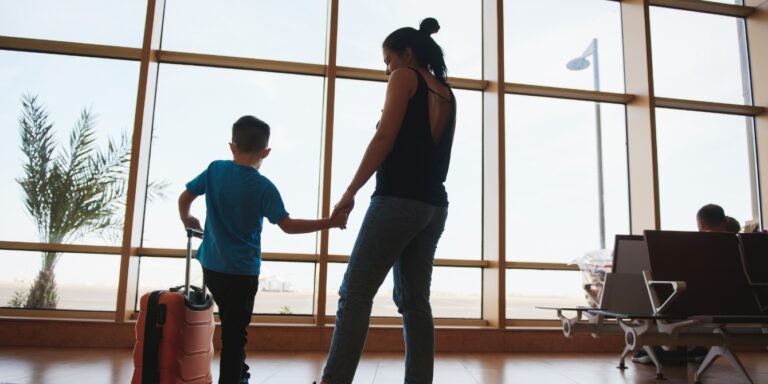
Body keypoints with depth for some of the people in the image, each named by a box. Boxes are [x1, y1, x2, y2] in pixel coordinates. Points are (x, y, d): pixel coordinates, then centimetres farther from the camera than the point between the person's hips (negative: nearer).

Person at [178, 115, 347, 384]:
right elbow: (288, 226, -18)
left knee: (231, 325, 22)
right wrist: (329, 223, -12)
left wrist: (188, 220, 27)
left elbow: (184, 198, 6)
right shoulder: (264, 187, -14)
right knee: (235, 331, 4)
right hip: (242, 271, -5)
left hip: (211, 267, 5)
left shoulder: (215, 169, -2)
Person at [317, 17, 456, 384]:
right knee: (414, 300, 8)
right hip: (434, 205, 8)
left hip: (399, 199, -8)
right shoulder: (447, 95, 22)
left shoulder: (405, 78, 1)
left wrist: (350, 192, -8)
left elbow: (384, 139, -9)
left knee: (355, 294, -8)